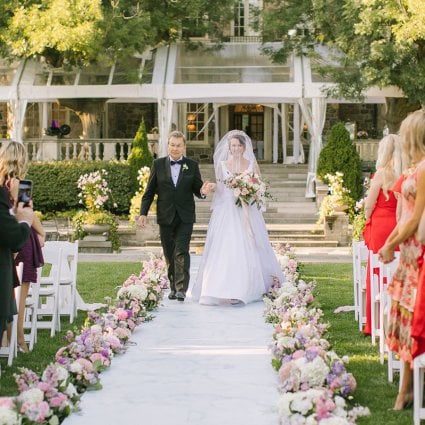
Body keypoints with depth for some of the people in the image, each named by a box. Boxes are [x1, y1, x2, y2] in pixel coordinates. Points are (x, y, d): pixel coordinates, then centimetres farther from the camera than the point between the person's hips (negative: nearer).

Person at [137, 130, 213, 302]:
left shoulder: (192, 165, 4)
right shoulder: (158, 164, 4)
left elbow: (197, 190, 6)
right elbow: (149, 192, 5)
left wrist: (203, 191, -18)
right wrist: (143, 213, -3)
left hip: (185, 217, -2)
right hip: (165, 217, 2)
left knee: (181, 252, -12)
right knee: (169, 254, 9)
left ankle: (182, 288, -14)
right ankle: (173, 287, 21)